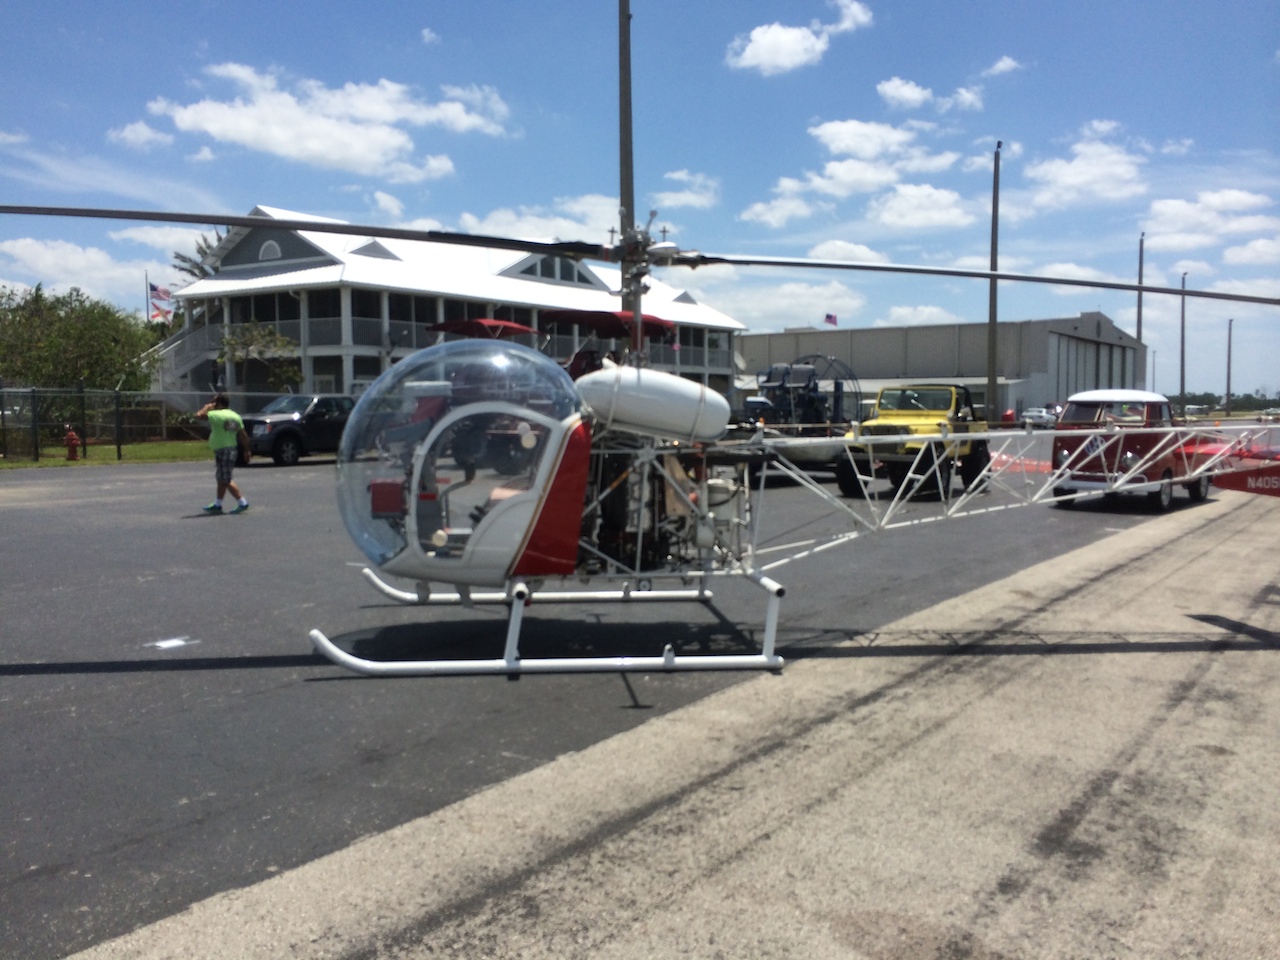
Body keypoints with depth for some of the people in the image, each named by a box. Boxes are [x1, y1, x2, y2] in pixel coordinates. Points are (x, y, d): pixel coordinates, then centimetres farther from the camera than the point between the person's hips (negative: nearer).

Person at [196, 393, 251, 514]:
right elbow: (243, 435, 11)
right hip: (231, 449, 9)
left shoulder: (217, 415, -14)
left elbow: (199, 415, -20)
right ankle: (217, 505, 23)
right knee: (222, 479, 16)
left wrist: (207, 407, -3)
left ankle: (242, 502, -8)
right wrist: (247, 451, 16)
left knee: (226, 480, -5)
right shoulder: (235, 416, 10)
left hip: (222, 451, -9)